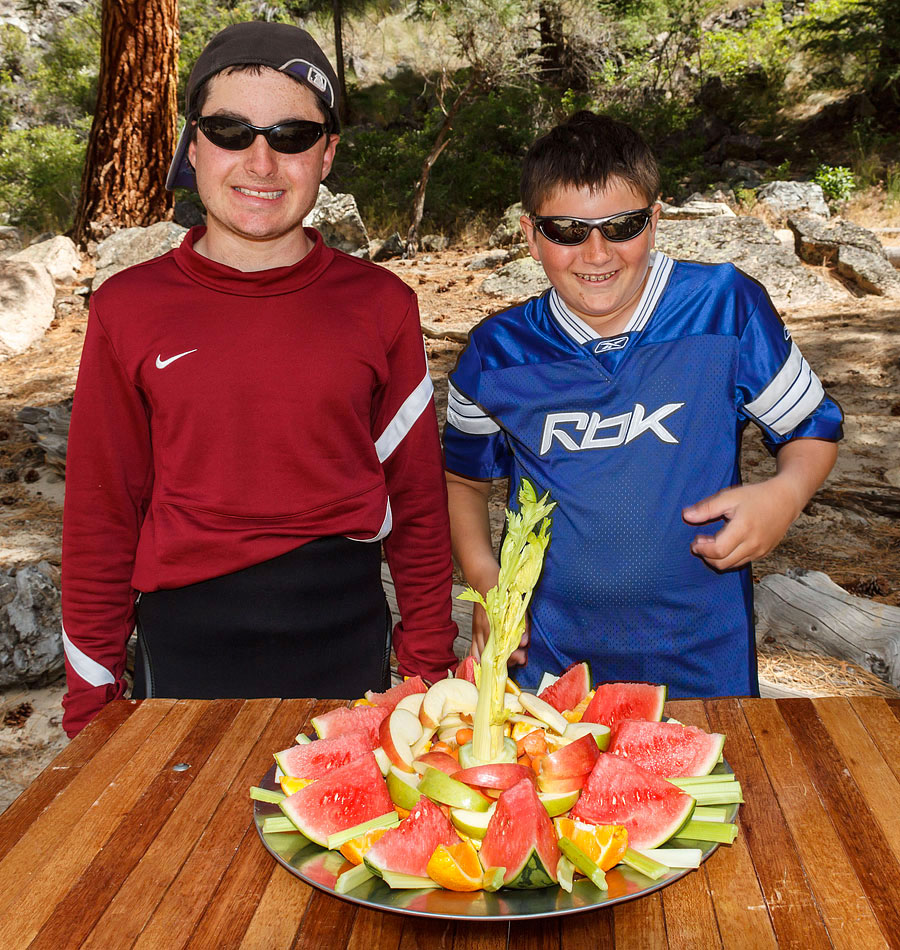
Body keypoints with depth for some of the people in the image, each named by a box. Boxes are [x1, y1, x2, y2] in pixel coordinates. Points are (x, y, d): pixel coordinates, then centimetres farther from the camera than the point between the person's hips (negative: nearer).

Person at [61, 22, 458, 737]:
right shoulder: (130, 309, -3)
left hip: (345, 640, 1)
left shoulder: (381, 305, -2)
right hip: (186, 646, 0)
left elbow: (417, 502, 3)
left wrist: (430, 670, 4)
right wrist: (91, 705, 3)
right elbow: (101, 518, 1)